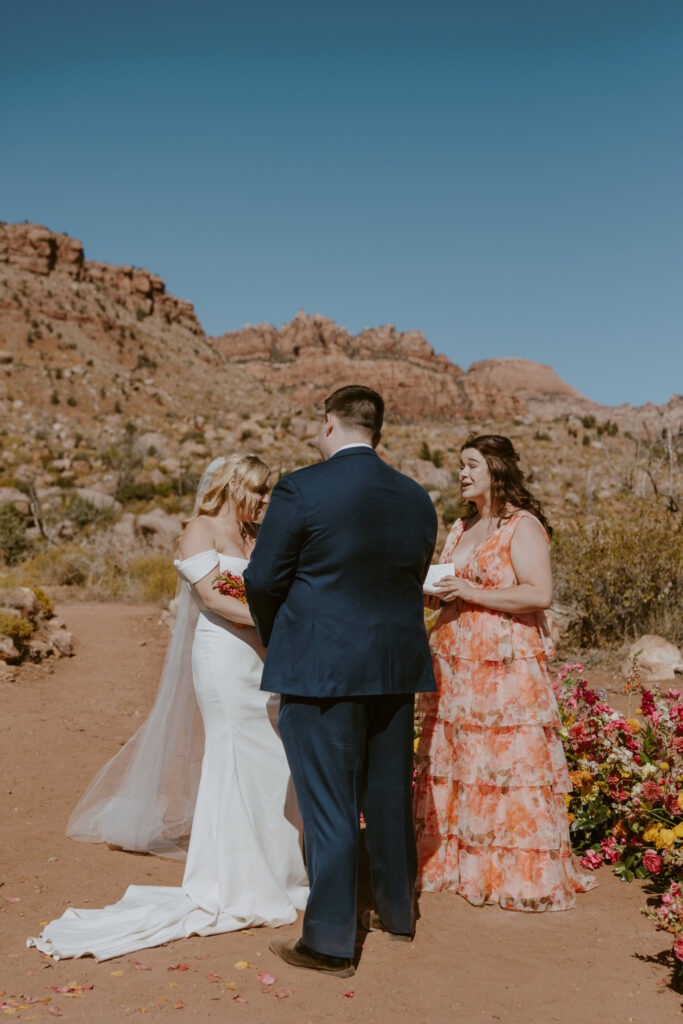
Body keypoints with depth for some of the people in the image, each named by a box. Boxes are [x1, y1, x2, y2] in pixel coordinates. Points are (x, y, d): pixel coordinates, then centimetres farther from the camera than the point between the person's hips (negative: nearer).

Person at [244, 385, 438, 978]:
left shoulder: (300, 490, -13)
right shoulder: (417, 499, 5)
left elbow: (263, 579, -8)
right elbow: (414, 581, 10)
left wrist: (276, 643, 10)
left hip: (320, 668, -6)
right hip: (396, 666, 6)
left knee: (329, 805, 4)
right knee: (390, 795, 19)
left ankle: (331, 944, 14)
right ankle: (398, 912, 35)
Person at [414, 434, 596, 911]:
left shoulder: (523, 527, -7)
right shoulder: (461, 529, 18)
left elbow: (540, 594, -17)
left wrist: (472, 594, -17)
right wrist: (433, 593, 3)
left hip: (507, 666, -8)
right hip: (455, 664, 8)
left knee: (509, 763, -4)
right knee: (451, 761, 9)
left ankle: (521, 873, 8)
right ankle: (451, 861, 21)